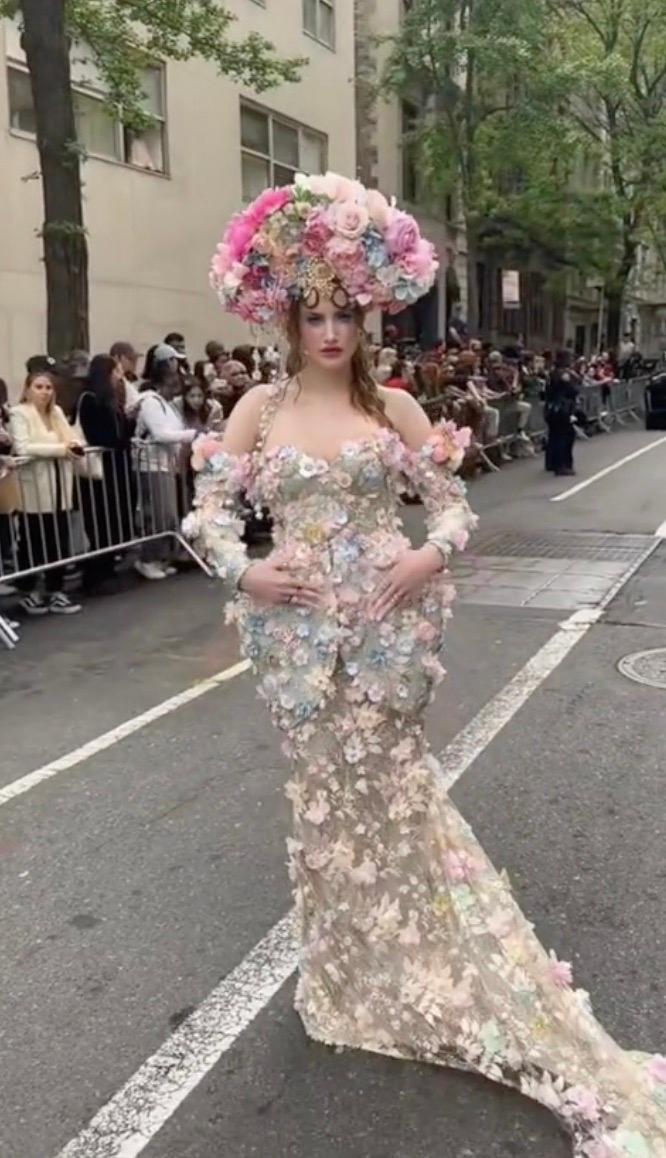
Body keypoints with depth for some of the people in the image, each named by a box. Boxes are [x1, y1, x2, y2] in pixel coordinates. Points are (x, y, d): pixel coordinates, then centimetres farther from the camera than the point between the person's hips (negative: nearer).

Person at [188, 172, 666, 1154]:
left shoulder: (393, 406, 1)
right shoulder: (260, 408, 2)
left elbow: (456, 505, 3)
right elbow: (208, 513, 2)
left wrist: (430, 554, -16)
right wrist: (243, 570, -14)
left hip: (386, 622, -1)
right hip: (300, 628, 1)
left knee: (394, 782, 7)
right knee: (328, 787, 12)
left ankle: (423, 967, 27)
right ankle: (358, 968, 33)